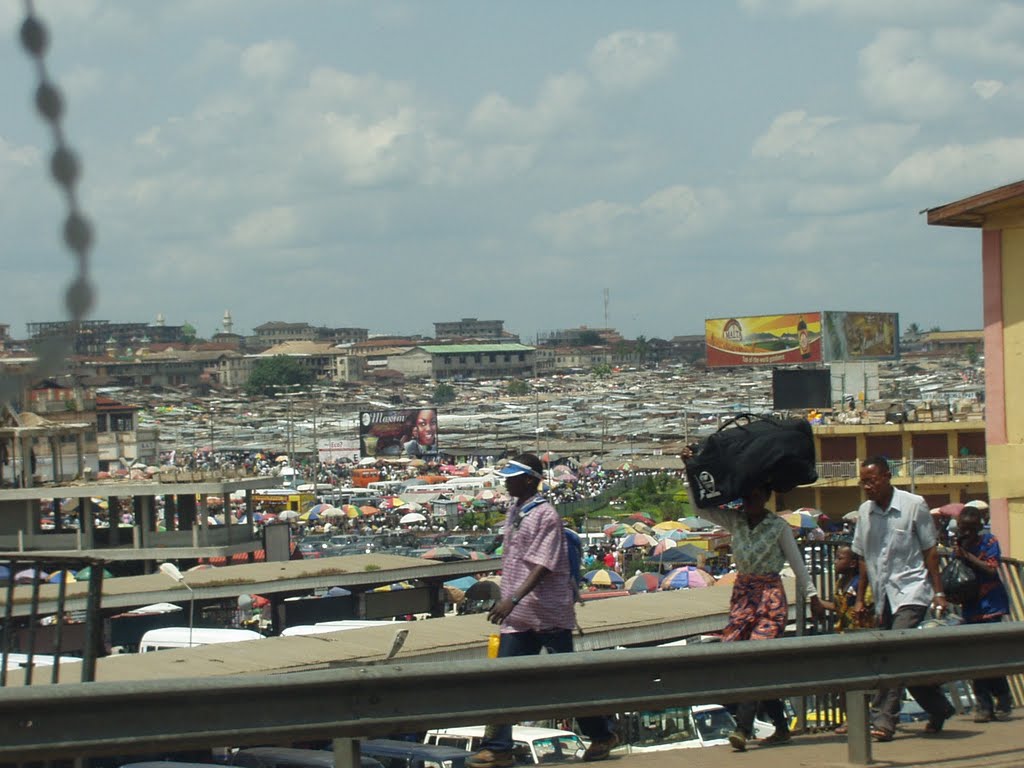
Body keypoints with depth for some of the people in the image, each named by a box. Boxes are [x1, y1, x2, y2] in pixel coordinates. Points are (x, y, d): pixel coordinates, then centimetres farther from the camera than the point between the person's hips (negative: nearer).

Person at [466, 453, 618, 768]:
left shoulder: (545, 515, -16)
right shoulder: (514, 509, 10)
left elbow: (542, 565, -24)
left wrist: (513, 599, -33)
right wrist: (504, 601, 22)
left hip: (549, 614, -8)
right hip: (517, 614, 8)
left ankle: (602, 734, 20)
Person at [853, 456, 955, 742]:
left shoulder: (913, 505, -4)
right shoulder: (864, 512, 9)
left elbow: (930, 551, 0)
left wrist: (938, 592, -4)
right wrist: (860, 598, 15)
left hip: (911, 591, -5)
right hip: (883, 596, 5)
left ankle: (884, 719, -23)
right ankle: (939, 708, 26)